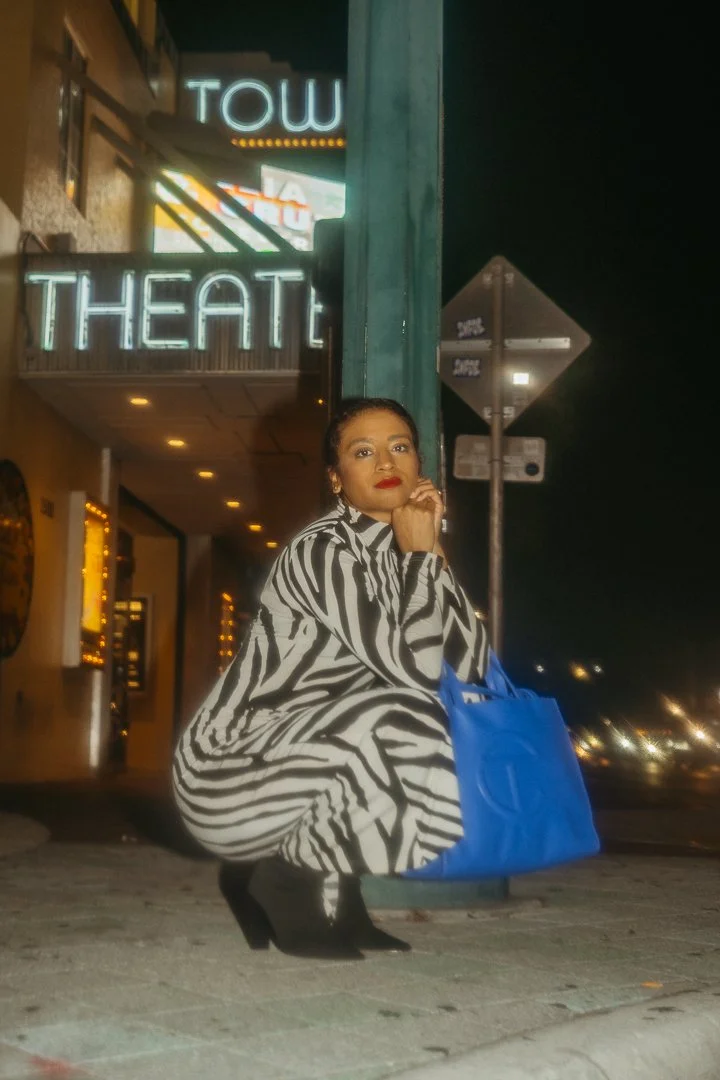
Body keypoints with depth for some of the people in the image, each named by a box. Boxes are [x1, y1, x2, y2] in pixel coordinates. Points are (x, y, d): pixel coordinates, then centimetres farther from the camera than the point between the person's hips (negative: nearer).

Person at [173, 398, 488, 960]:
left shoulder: (401, 556, 8)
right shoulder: (325, 551, -17)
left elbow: (471, 668, -2)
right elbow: (417, 667, -27)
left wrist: (434, 551, -5)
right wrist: (421, 555, -14)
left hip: (297, 764, 8)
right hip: (231, 771, -8)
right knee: (406, 731, -27)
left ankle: (325, 876, 6)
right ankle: (285, 878, -5)